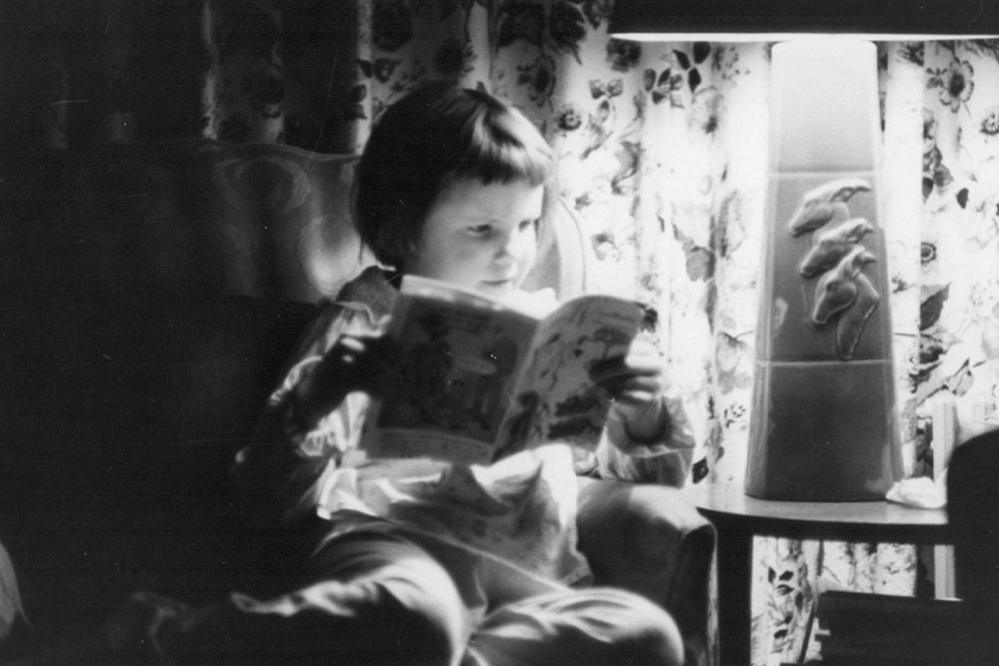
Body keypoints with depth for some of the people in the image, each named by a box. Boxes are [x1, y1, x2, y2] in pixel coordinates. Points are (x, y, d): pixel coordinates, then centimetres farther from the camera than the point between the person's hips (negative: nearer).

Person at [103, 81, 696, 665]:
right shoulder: (365, 325, 13)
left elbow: (657, 471, 29)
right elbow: (277, 503, 3)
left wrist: (644, 409, 7)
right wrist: (314, 402, -17)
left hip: (525, 580, 5)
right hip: (383, 545, -5)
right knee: (414, 614, -42)